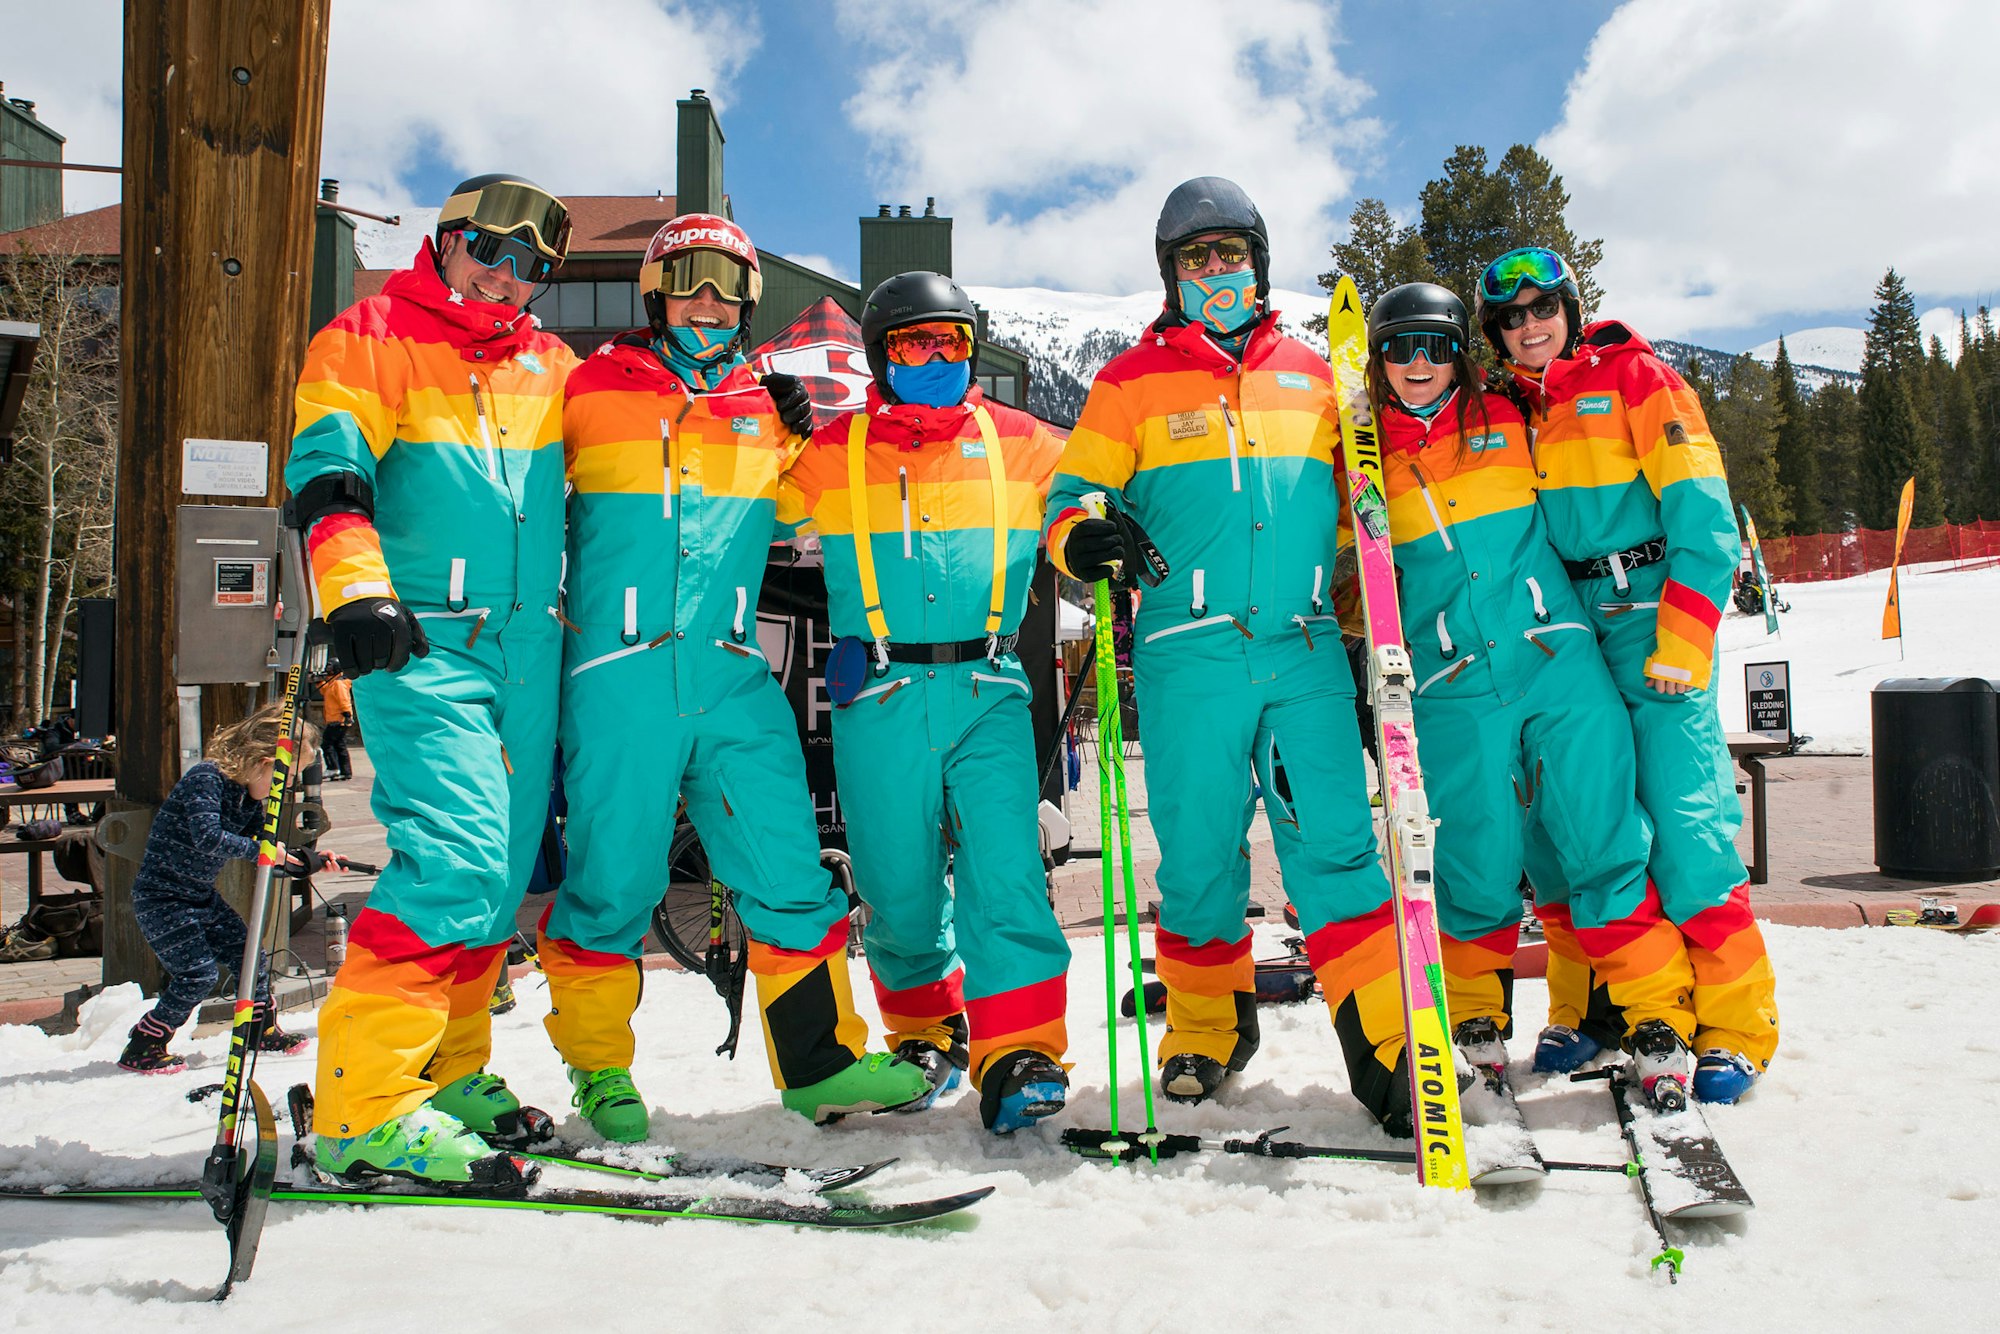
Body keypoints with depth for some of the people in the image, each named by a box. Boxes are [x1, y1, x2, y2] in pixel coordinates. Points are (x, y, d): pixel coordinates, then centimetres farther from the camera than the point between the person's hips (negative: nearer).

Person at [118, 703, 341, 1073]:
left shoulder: (249, 796, 3)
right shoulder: (206, 779, -23)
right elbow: (208, 839, -36)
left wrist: (312, 859, -3)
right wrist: (262, 848, -34)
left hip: (201, 896, 9)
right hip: (160, 897, -9)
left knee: (247, 955, 10)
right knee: (198, 974, -12)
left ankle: (264, 1031, 29)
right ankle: (141, 1050, 3)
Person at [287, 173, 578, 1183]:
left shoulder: (549, 367, 19)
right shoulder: (369, 341, 2)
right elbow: (326, 478, -10)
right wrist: (356, 595, -25)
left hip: (528, 647, 7)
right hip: (419, 645, -6)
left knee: (503, 872, 9)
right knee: (455, 857, -20)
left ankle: (445, 1071, 24)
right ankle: (365, 1105, -14)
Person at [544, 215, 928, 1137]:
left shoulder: (767, 409, 16)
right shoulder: (592, 390, 7)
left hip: (734, 678, 3)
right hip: (619, 672, -3)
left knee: (786, 868, 0)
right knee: (612, 876, 0)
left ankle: (822, 1061, 13)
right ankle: (597, 1063, 21)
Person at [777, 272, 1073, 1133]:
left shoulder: (1019, 444, 12)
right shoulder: (833, 452, 11)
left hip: (987, 689, 0)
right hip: (878, 697, 0)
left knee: (1005, 869, -12)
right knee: (896, 883, 5)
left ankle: (1017, 1052, -10)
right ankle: (925, 1031, 28)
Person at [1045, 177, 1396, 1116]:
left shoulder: (1310, 375, 18)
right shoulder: (1133, 381, 10)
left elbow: (1350, 497, 28)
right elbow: (1074, 494, 9)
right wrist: (1082, 538, -13)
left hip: (1306, 650, 2)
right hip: (1189, 656, -1)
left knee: (1334, 844, -5)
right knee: (1198, 853, 3)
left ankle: (1385, 1046, 1)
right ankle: (1207, 1032, 22)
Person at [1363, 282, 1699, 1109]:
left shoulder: (1506, 422, 10)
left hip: (1558, 664, 1)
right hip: (1452, 692, -1)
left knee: (1601, 845, -4)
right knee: (1479, 869, -2)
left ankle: (1657, 1018, 11)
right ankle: (1475, 1019, 23)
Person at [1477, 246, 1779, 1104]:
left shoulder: (1634, 377, 0)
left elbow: (1703, 510, -8)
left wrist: (1685, 639, -16)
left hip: (1655, 616, -5)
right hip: (1562, 633, 5)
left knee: (1685, 818, -11)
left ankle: (1734, 1026, 1)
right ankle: (1582, 1008, 15)